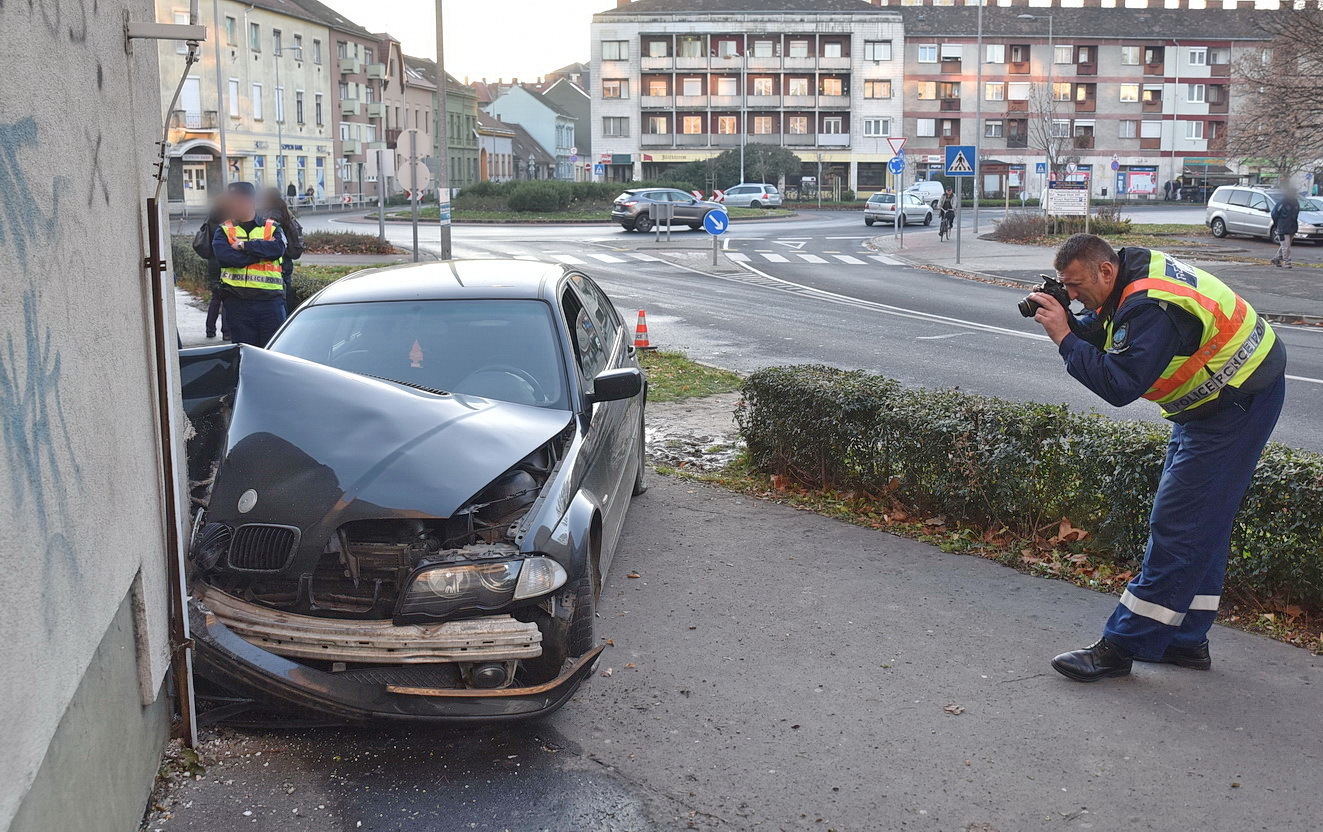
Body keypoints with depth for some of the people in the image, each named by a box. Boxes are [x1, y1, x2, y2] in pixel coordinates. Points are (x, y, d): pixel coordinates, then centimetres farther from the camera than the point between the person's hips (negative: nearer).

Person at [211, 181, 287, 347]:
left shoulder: (272, 227, 10)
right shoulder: (224, 231, 10)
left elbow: (278, 248, -12)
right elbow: (225, 256, -10)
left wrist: (244, 245, -11)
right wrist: (262, 249, -8)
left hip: (270, 298, 0)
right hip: (237, 301, 0)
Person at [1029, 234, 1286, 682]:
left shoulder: (1151, 307, -29)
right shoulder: (1133, 268, 1)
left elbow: (1120, 385, -33)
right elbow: (1101, 335, 8)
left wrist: (1064, 337, -29)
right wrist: (1064, 318, -11)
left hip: (1239, 404, -11)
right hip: (1215, 399, 11)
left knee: (1178, 525, -10)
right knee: (1200, 524, 14)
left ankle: (1121, 648, -8)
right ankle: (1186, 640, 23)